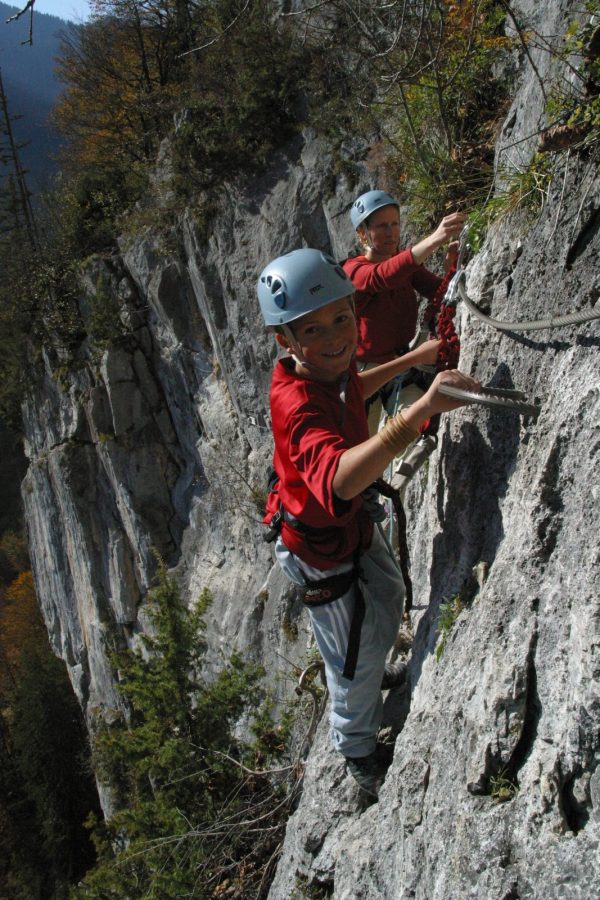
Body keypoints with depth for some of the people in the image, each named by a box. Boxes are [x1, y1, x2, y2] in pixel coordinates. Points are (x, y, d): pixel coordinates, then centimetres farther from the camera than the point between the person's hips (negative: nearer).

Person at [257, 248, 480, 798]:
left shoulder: (329, 365, -14)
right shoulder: (297, 405, -41)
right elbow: (339, 479, -62)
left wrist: (410, 360, 15)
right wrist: (422, 409, -71)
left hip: (355, 520, 8)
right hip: (319, 550, -8)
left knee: (389, 598, 33)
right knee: (356, 659, 14)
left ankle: (371, 678, 65)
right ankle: (358, 753, 46)